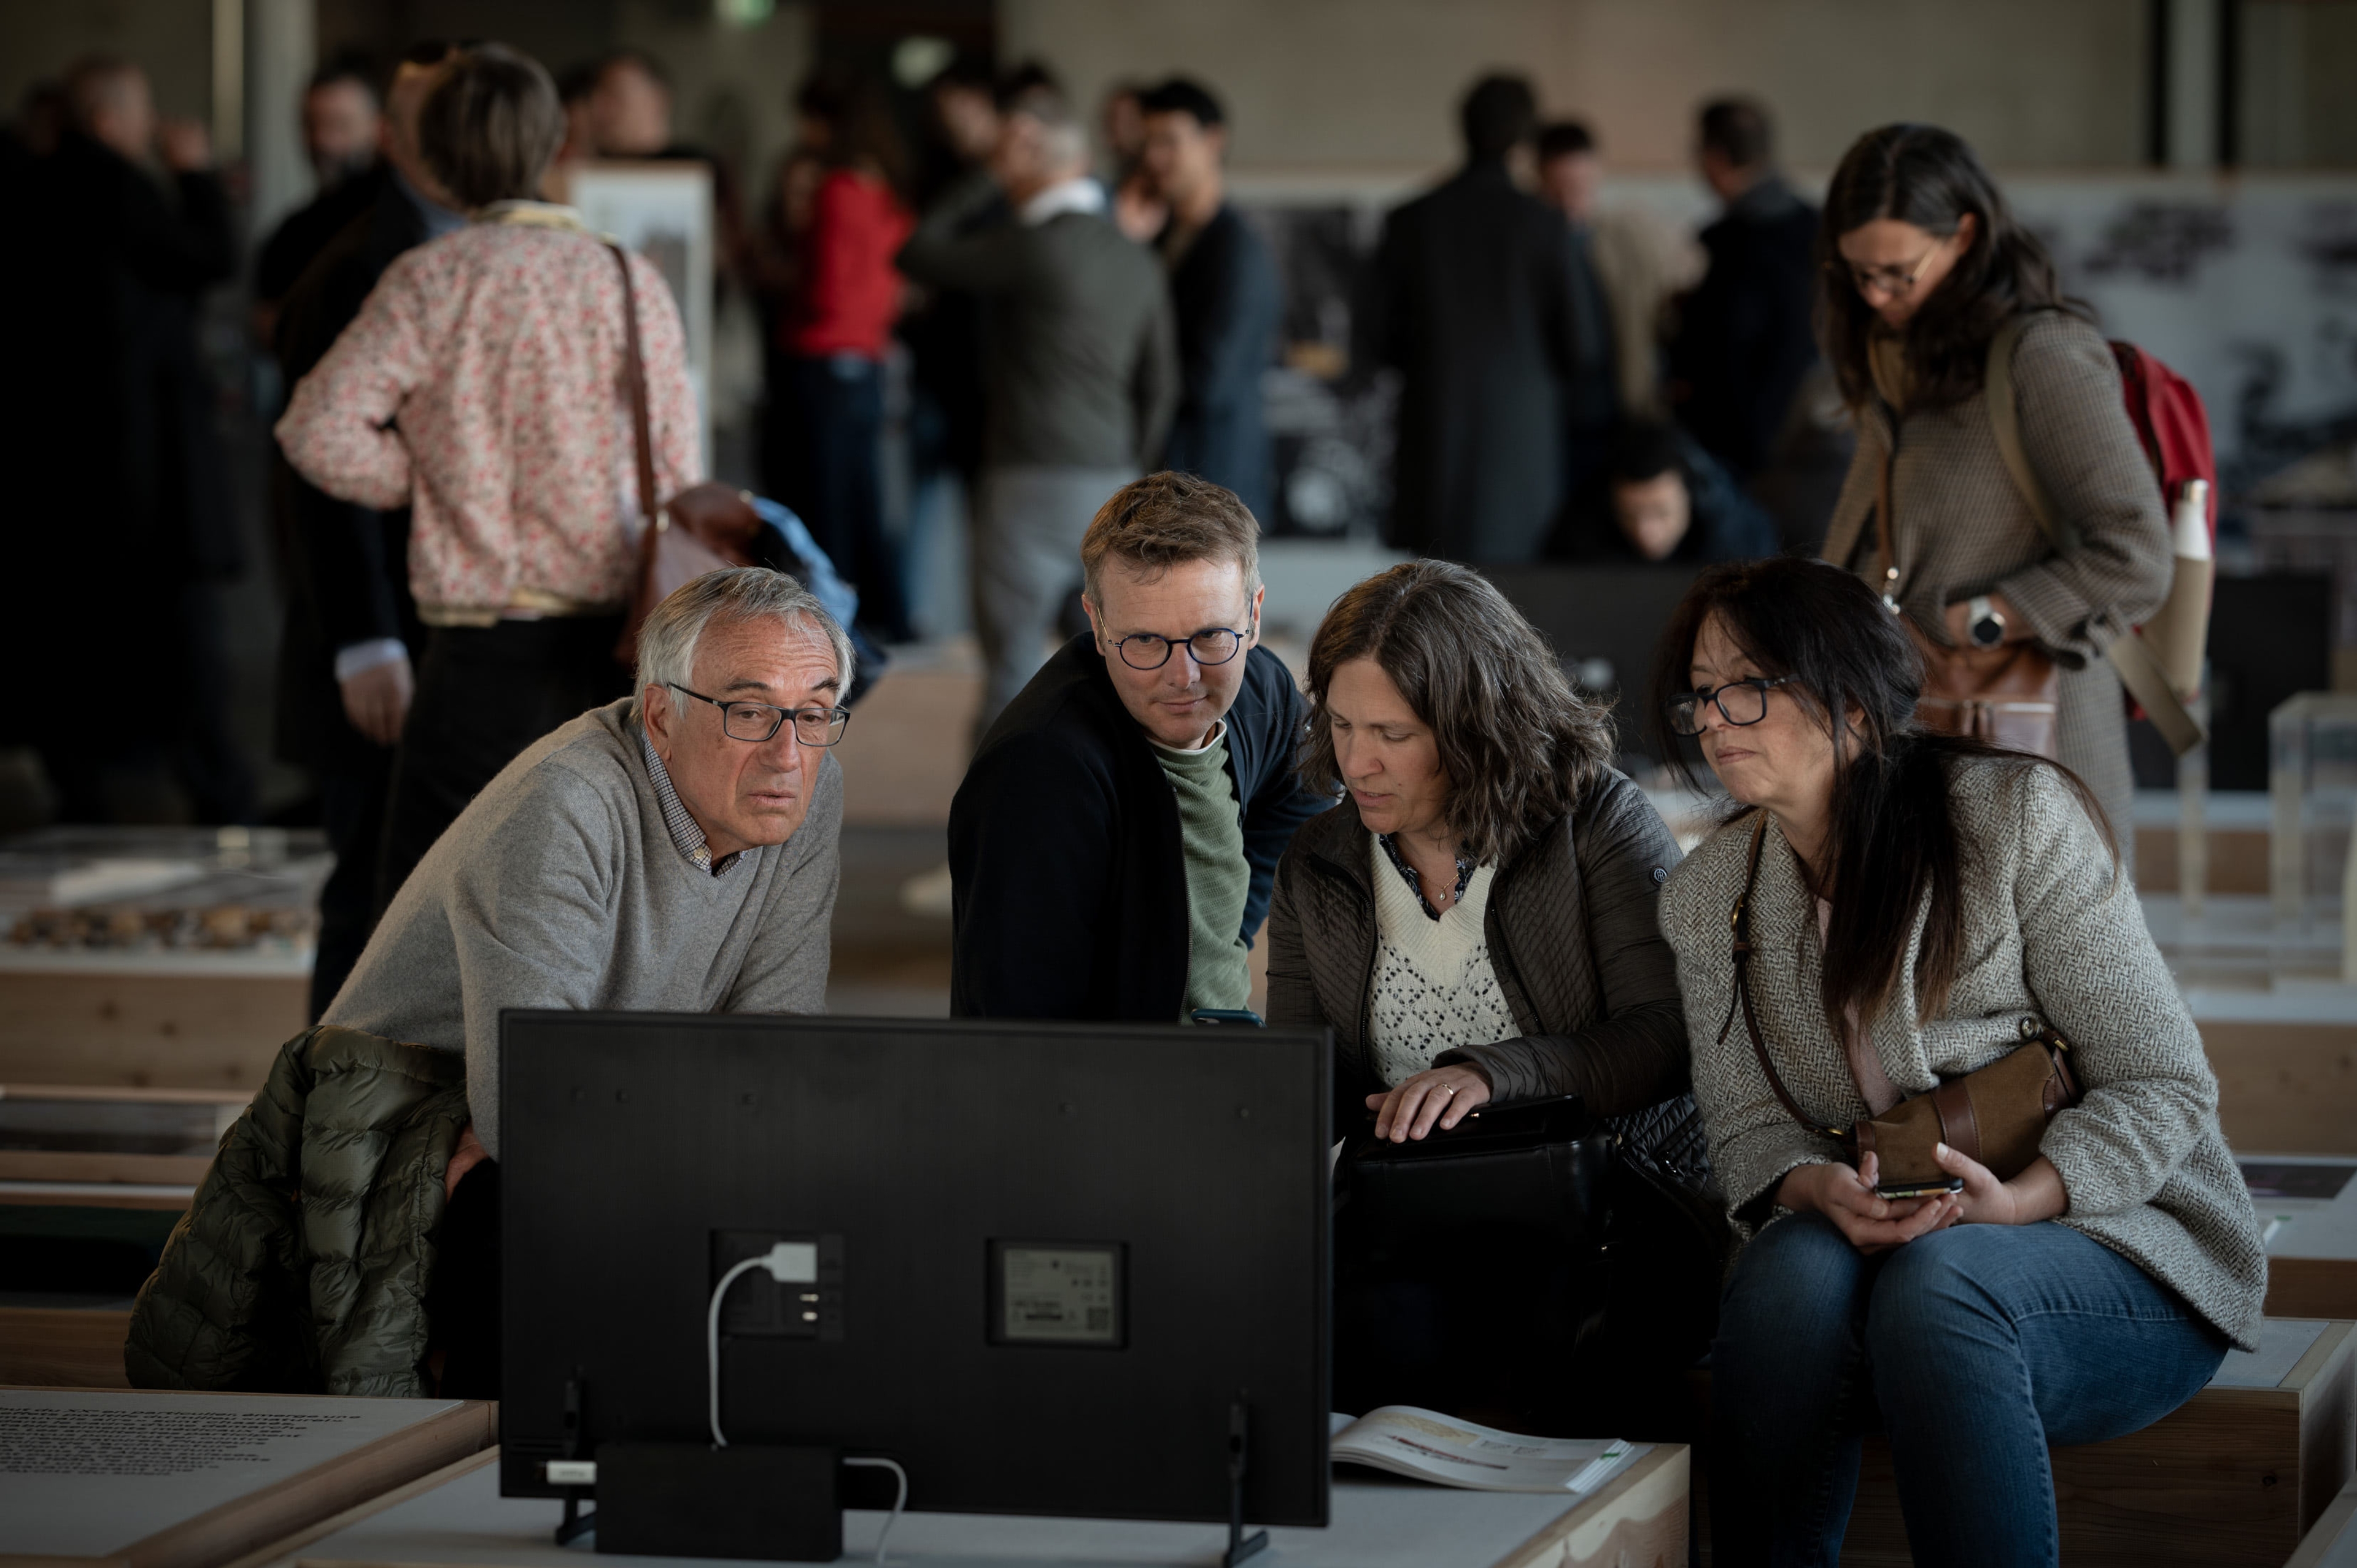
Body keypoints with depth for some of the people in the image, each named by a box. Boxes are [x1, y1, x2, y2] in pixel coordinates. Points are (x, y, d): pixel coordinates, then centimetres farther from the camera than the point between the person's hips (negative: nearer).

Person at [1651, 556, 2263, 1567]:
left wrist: (2016, 1200, -26)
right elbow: (1745, 1130, 7)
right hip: (1877, 1250, 3)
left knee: (1934, 1282, -37)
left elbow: (2163, 1087, -9)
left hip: (2120, 1245, -3)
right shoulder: (1708, 896, 8)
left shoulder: (2018, 814, -8)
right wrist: (1819, 1190, -19)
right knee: (1795, 1269, -33)